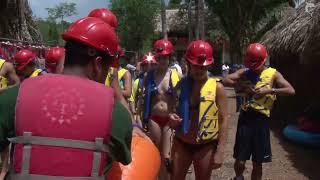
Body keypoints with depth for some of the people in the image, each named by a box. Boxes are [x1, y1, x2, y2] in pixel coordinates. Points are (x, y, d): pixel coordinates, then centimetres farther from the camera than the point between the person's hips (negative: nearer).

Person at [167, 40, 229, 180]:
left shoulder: (217, 87, -8)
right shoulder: (180, 85, 1)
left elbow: (223, 120, -9)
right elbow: (172, 111, 14)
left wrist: (220, 151, -14)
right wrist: (172, 120, -10)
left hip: (206, 145, -2)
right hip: (181, 143, 3)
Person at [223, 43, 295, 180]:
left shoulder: (273, 74, 3)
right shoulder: (244, 72, 7)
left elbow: (291, 91, -7)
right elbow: (226, 81, -4)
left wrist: (269, 90, -16)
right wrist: (242, 85, -14)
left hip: (262, 120, 0)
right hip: (245, 118, 1)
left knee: (257, 163, 10)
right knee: (240, 161, 1)